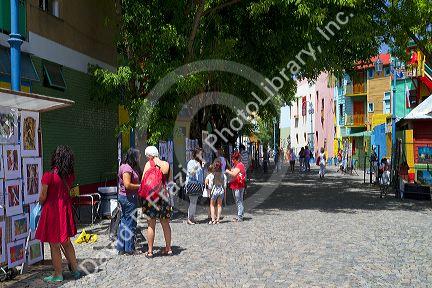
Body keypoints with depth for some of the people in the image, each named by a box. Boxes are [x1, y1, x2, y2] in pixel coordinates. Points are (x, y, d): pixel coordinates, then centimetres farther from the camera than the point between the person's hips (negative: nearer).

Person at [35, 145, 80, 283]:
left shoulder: (48, 176, -18)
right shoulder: (70, 175, -3)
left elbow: (43, 197, -11)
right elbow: (67, 191, 2)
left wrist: (41, 205, 9)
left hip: (52, 210, -6)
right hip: (65, 208, 6)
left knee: (54, 245, 8)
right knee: (66, 242, 20)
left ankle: (58, 275, 19)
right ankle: (75, 269, 28)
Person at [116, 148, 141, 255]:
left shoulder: (124, 166, 14)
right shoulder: (127, 168, -17)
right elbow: (127, 185, -23)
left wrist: (139, 185, 9)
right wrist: (140, 186, -14)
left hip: (123, 197, 10)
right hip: (129, 198, -10)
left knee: (124, 222, 14)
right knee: (130, 223, -2)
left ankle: (121, 248, 21)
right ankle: (129, 248, 5)